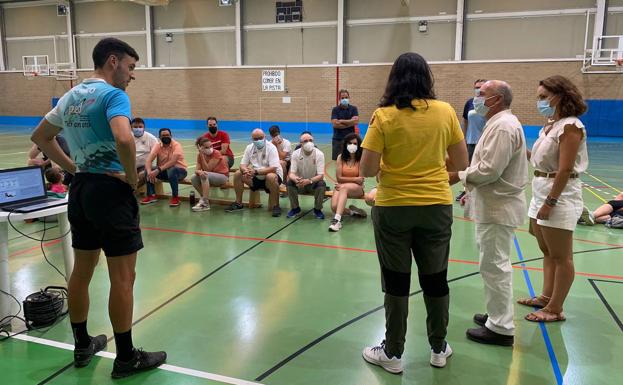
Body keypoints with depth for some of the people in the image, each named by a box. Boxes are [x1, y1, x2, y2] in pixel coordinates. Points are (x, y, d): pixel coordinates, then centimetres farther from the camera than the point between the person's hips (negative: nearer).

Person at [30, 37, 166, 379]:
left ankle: (82, 346, 32)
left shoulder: (70, 96, 13)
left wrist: (73, 168, 13)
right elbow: (123, 139, -31)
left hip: (80, 188, 9)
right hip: (110, 189, -9)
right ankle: (126, 358, 11)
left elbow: (39, 137, 21)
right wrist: (132, 177, -16)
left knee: (81, 271, 17)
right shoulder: (113, 94, -13)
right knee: (122, 277, 0)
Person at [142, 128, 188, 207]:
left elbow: (173, 161, -32)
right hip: (164, 171, 5)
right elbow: (148, 160, -16)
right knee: (147, 170, -16)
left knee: (171, 170, -38)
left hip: (179, 170, -5)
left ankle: (175, 197, -22)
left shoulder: (176, 145, -18)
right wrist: (149, 171, -37)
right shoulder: (157, 146, -4)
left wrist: (158, 170, -39)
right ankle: (151, 196, -6)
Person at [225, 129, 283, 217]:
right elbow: (243, 165, 0)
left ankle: (276, 206, -23)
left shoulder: (271, 148, -16)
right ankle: (238, 203, 3)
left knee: (271, 177, -38)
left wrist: (256, 172, -34)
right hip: (255, 178, 6)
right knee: (238, 174, -10)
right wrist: (246, 171, -26)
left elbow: (273, 168, -25)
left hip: (273, 175, -5)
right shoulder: (249, 148, 1)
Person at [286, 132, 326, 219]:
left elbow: (321, 175, -22)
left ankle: (317, 209, -7)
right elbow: (291, 173, -16)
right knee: (290, 182, -27)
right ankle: (295, 208, -4)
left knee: (322, 184, -32)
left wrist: (309, 180, -43)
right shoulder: (296, 154, -12)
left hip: (314, 183, -1)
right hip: (300, 183, 1)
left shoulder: (319, 154, -16)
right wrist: (295, 179, -42)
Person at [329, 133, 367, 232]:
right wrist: (354, 179, -11)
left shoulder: (361, 159, -5)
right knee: (334, 207, -25)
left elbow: (360, 181, -7)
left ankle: (337, 219, -45)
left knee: (344, 188, -38)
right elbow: (339, 178, -4)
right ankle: (352, 211, 5)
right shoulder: (341, 157, 0)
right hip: (341, 187, 3)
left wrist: (345, 182, -11)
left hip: (357, 189, -3)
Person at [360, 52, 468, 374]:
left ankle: (393, 353, 24)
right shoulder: (445, 112, -3)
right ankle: (439, 349, 33)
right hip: (436, 207, 2)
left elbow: (366, 170, -12)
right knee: (435, 279, 16)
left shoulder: (384, 116, -10)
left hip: (393, 208, -2)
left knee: (396, 282, 10)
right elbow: (462, 163, 3)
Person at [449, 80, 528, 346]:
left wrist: (459, 176, -11)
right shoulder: (500, 123, 16)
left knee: (494, 266, -3)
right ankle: (498, 315, 32)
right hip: (496, 205, 11)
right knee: (496, 264, 18)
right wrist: (465, 175, 9)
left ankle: (500, 329, 7)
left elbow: (489, 170, -24)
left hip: (498, 208, -11)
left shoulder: (503, 127, -18)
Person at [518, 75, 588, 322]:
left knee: (561, 256, 1)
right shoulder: (550, 125, 13)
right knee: (547, 252, 18)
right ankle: (546, 297, 31)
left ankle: (555, 309, 11)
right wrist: (525, 152, 1)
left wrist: (550, 202, -21)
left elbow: (565, 170, -20)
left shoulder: (570, 126, -15)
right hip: (541, 192, 10)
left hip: (559, 195, -9)